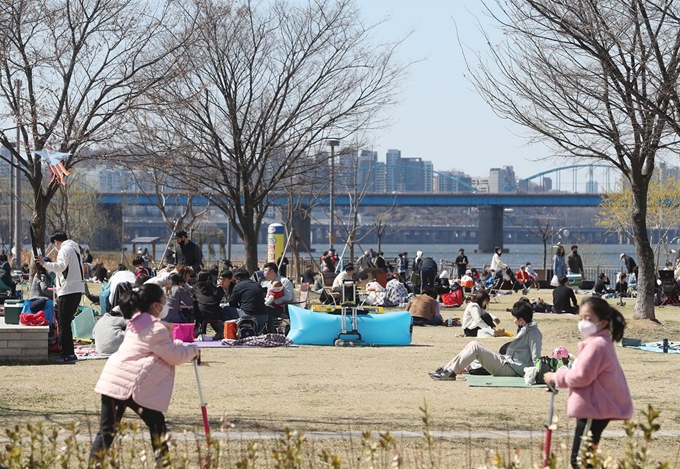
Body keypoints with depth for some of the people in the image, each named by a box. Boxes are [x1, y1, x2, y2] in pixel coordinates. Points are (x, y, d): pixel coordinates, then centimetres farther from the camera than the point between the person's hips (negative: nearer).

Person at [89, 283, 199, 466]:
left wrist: (183, 347, 20)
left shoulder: (136, 323, 17)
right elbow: (174, 357, -3)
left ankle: (94, 464, 2)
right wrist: (193, 350, 13)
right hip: (132, 384, -8)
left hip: (112, 379, 8)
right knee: (157, 425, 5)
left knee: (108, 429, 7)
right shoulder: (157, 329, -11)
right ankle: (163, 462, 6)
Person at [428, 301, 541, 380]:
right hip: (506, 362, 10)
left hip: (511, 369, -10)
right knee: (474, 344, 6)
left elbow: (536, 358, -20)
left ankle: (450, 372, -14)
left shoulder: (533, 333, -14)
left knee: (475, 346, -16)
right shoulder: (524, 330, 17)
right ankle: (446, 368, 1)